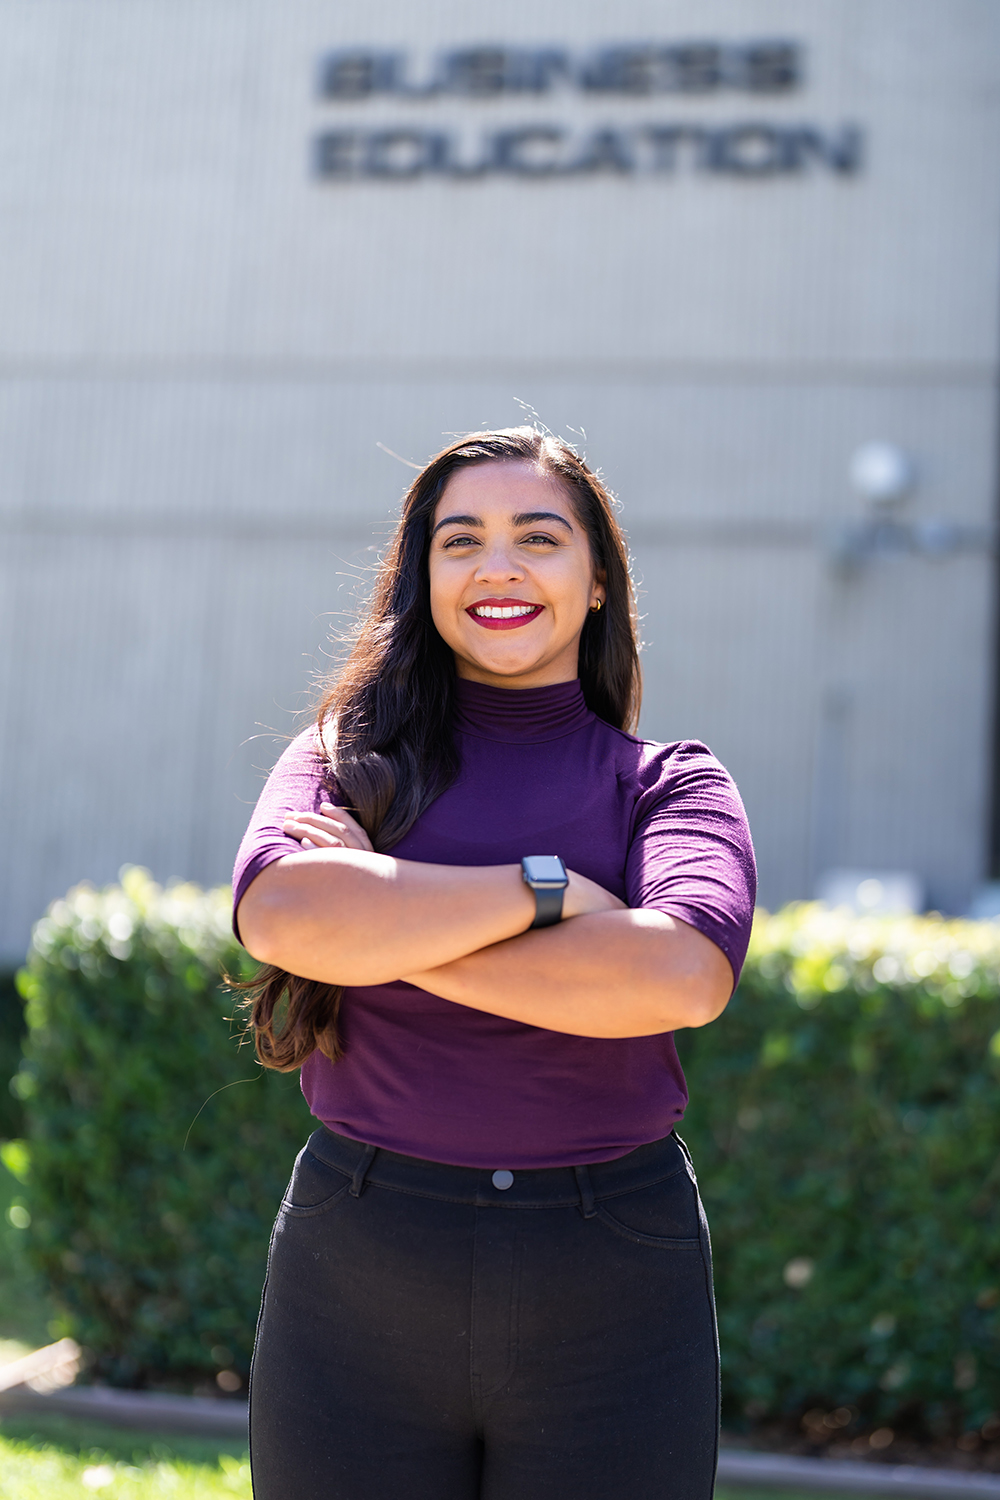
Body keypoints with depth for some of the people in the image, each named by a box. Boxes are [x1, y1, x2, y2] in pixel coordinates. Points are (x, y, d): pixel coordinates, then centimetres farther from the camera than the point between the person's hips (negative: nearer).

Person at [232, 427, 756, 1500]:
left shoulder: (669, 783, 4)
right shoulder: (348, 760, 6)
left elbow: (683, 975, -18)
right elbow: (279, 910, -16)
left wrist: (389, 937, -13)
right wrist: (547, 887, -13)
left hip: (611, 1285, 0)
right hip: (357, 1267, 1)